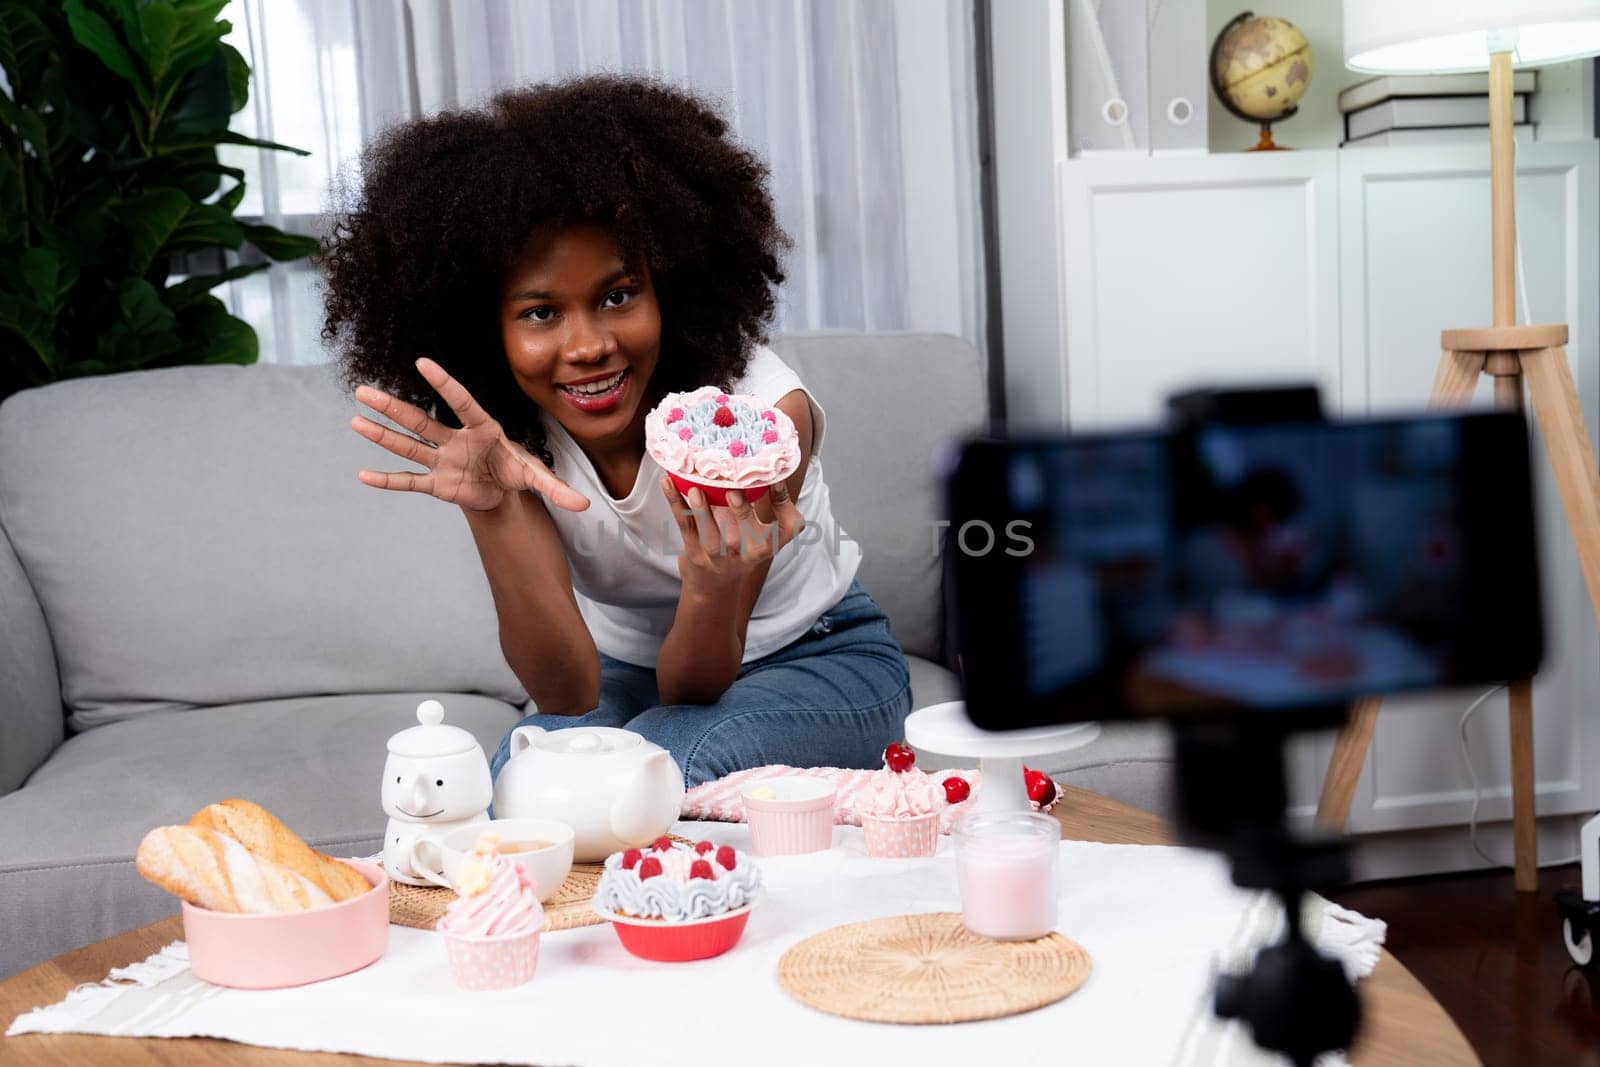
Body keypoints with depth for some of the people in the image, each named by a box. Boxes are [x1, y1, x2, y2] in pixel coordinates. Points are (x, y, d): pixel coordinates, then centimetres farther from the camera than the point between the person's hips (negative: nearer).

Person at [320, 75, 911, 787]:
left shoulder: (765, 408, -28)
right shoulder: (510, 433, -19)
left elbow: (694, 688, -24)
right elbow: (568, 696, -26)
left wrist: (718, 588, -47)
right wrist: (491, 510, -41)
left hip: (819, 656, -1)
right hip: (626, 670, 2)